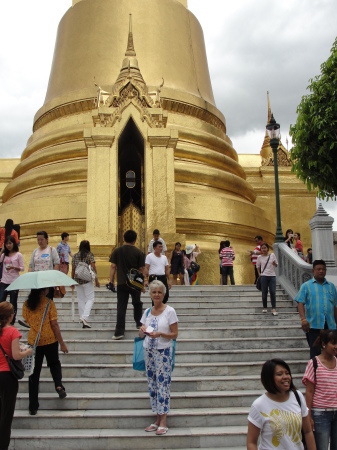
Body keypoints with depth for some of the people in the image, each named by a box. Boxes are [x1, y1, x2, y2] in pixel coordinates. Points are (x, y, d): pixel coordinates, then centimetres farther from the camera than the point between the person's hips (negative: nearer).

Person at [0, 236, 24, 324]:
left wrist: (13, 267, -19)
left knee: (13, 303, 6)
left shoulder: (18, 255, -2)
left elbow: (22, 268, -3)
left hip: (14, 282, -3)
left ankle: (12, 322, 17)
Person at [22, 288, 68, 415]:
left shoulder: (26, 304, -3)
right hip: (50, 340, -2)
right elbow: (54, 325, -13)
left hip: (33, 341, 2)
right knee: (54, 364, 25)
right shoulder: (49, 303, -14)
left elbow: (27, 321, 9)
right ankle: (58, 385, -1)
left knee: (34, 374, 11)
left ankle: (33, 407, 14)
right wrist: (62, 343, -7)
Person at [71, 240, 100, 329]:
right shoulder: (90, 255, -4)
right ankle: (84, 317, -15)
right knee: (90, 299, 1)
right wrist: (96, 280, -2)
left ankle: (82, 318, 18)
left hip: (77, 280, 4)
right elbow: (93, 268, -8)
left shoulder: (75, 256, 8)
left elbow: (73, 269, 10)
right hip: (87, 280, -4)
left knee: (80, 300, 12)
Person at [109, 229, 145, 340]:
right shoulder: (139, 253, -4)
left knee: (121, 307, 1)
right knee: (137, 303, 24)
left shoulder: (117, 251, -1)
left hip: (121, 283, 0)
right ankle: (139, 323, 34)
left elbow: (113, 266, -2)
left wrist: (111, 281, 2)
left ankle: (119, 332, -2)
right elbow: (141, 269, -2)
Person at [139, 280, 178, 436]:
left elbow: (174, 334, -7)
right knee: (152, 384, 9)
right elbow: (141, 335, 13)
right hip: (148, 351, 5)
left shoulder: (169, 311, -6)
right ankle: (157, 419, 19)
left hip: (163, 352, -5)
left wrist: (160, 334, -22)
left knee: (162, 384, -3)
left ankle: (163, 422, 6)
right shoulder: (147, 312, 8)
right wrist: (142, 331, -10)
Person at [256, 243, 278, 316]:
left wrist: (274, 264, -12)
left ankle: (273, 309, -3)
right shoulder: (259, 257, 3)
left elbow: (276, 265, 10)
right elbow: (258, 266, 16)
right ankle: (265, 308, 17)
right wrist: (259, 273, 7)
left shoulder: (272, 255, 3)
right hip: (264, 276, 0)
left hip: (272, 276, 0)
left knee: (273, 292, -5)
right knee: (264, 293, 4)